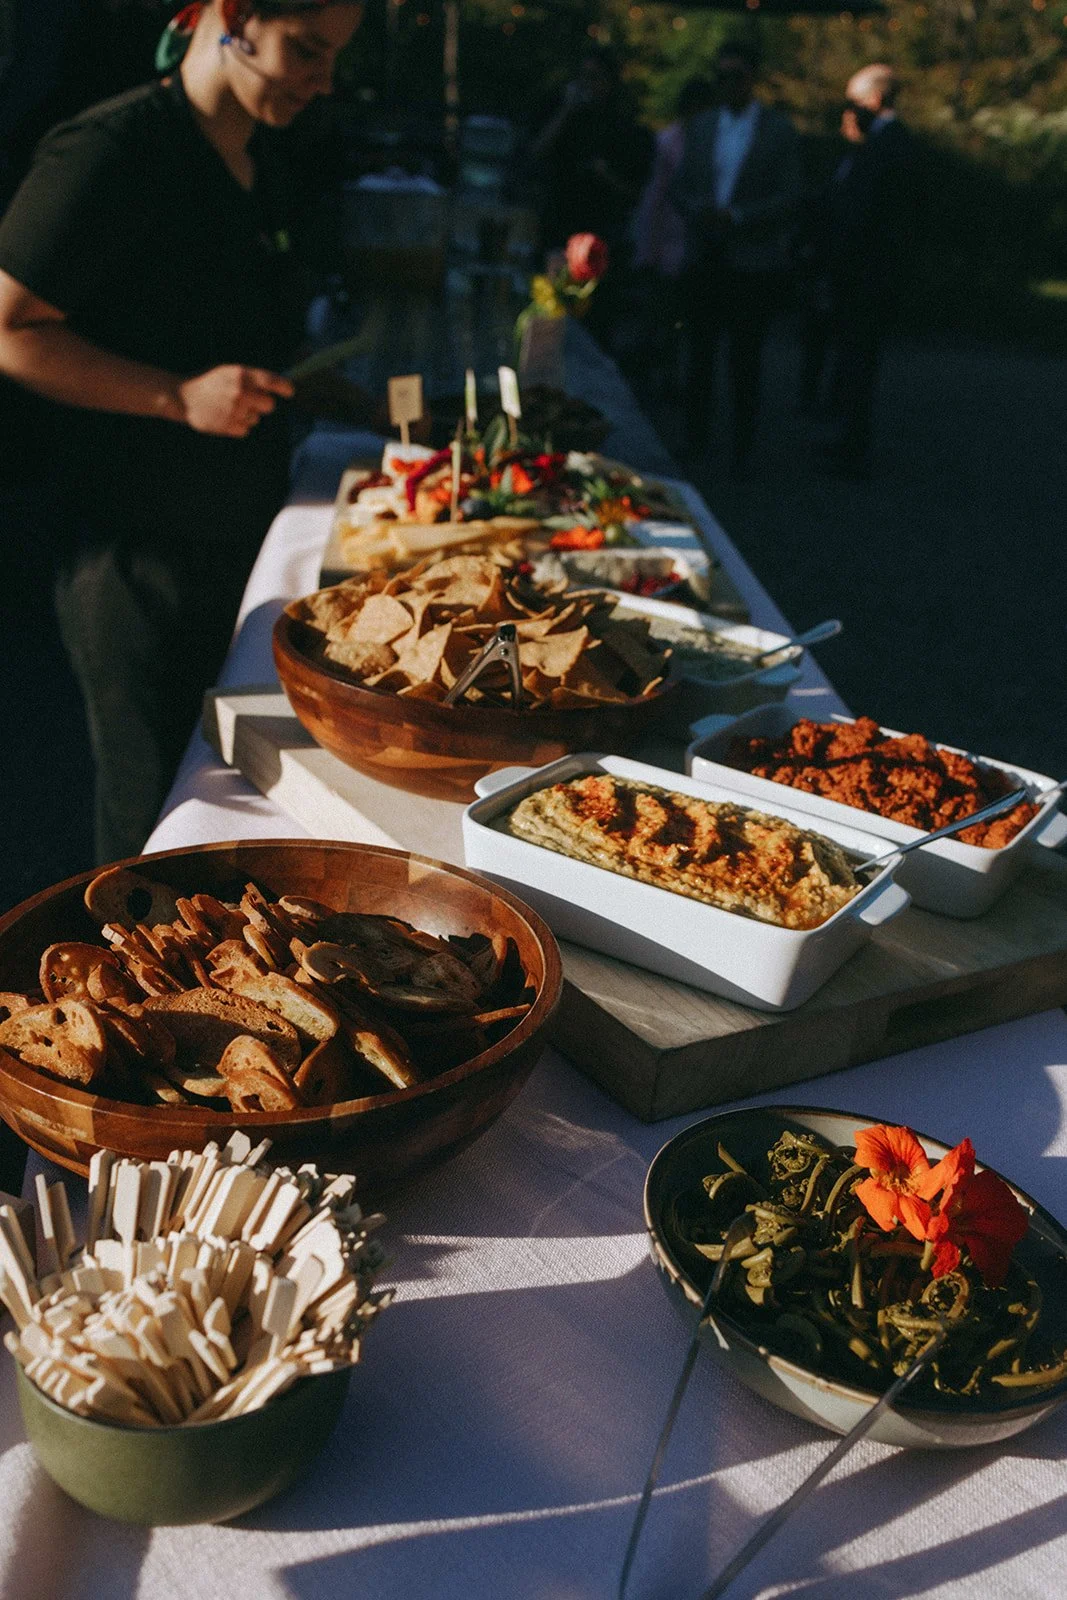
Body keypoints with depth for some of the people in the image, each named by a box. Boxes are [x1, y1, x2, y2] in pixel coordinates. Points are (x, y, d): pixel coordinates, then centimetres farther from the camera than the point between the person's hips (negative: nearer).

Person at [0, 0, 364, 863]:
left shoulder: (265, 156, 12)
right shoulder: (113, 151, -14)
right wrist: (180, 396, -22)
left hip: (244, 544, 8)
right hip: (139, 557, -7)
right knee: (154, 820, 3)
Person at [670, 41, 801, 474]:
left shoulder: (779, 130, 0)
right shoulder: (701, 125, 13)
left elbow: (789, 198, -5)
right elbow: (680, 186, 13)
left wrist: (737, 217, -17)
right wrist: (698, 210, -10)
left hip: (754, 261, -4)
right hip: (704, 256, 4)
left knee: (744, 358, -2)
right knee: (700, 352, 6)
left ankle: (741, 451, 5)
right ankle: (694, 441, 16)